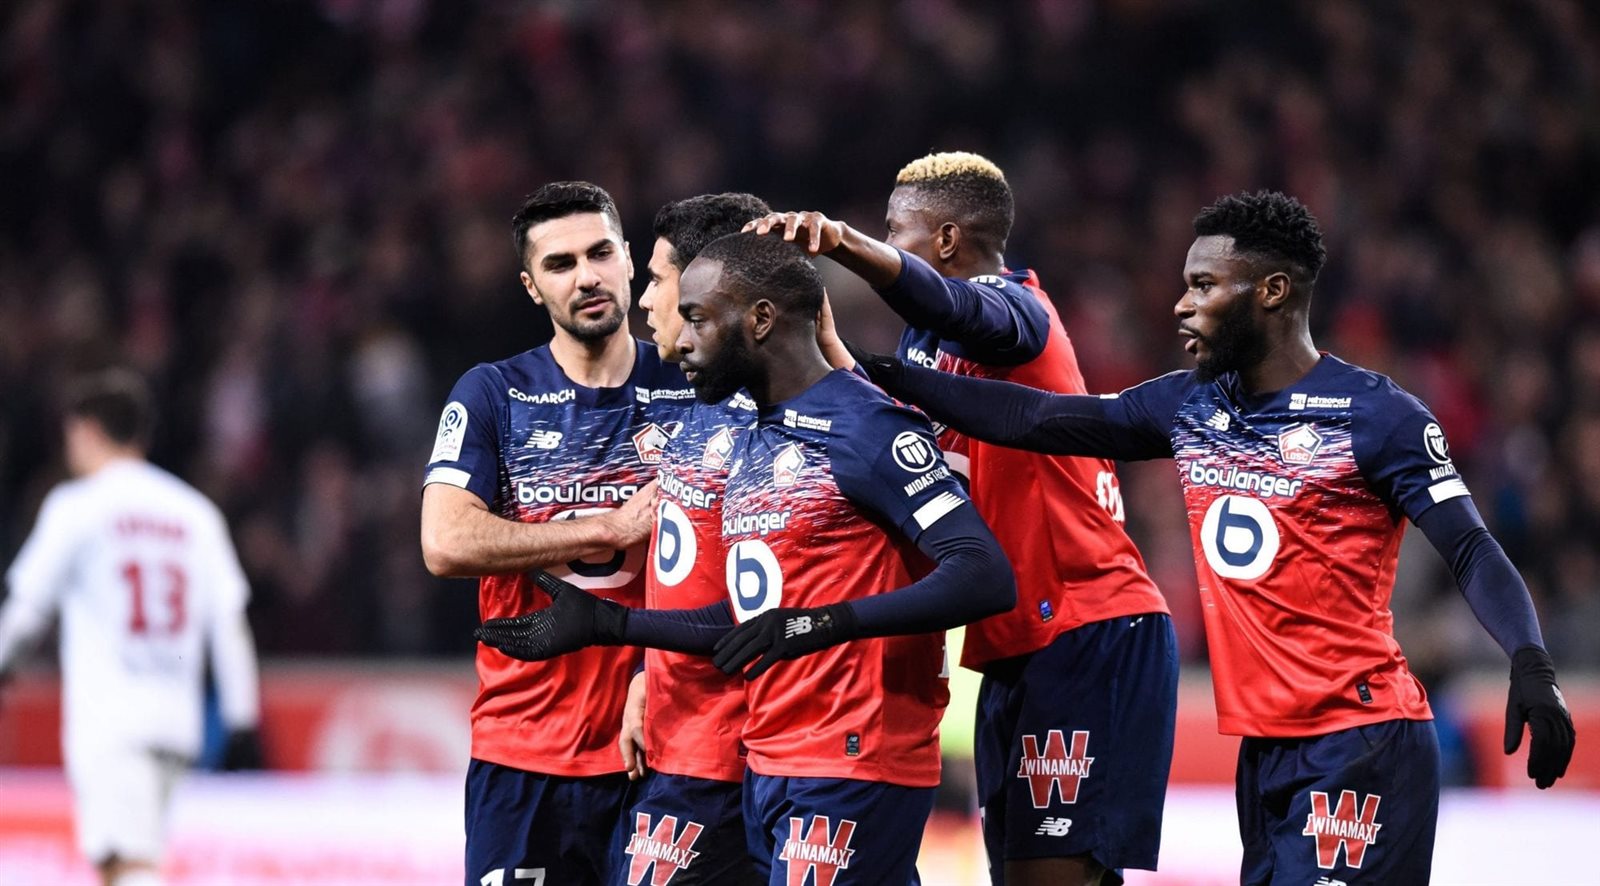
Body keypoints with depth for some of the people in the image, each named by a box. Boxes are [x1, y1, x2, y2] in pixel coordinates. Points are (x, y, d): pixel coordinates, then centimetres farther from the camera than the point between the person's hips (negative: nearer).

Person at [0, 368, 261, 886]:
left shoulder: (77, 506, -2)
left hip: (105, 717, -6)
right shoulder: (195, 512, 11)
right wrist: (241, 712, 7)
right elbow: (229, 618, 6)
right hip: (176, 717, 6)